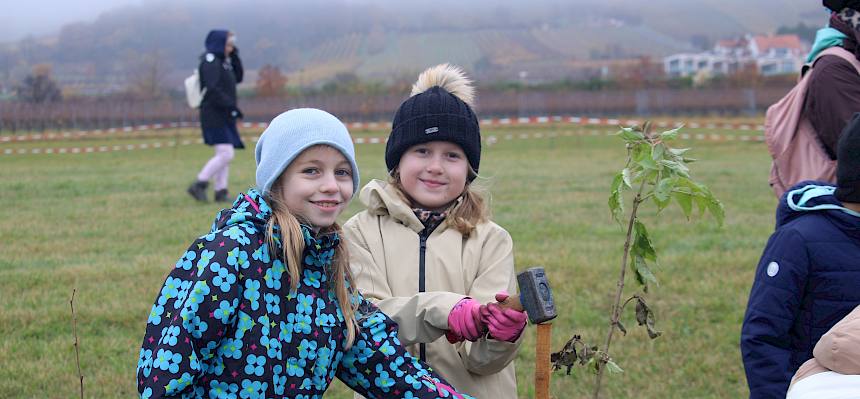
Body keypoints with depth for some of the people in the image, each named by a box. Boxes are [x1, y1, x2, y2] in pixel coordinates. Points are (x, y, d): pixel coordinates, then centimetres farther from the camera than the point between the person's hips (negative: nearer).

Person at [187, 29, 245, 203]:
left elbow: (238, 78, 21)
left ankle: (221, 191, 10)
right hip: (215, 116, -10)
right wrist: (231, 106, -22)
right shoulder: (210, 62, -12)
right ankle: (199, 185, -10)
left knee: (225, 155, 8)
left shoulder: (222, 61, 16)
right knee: (225, 153, -15)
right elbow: (212, 89, -21)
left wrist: (234, 57, 9)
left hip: (224, 117, 10)